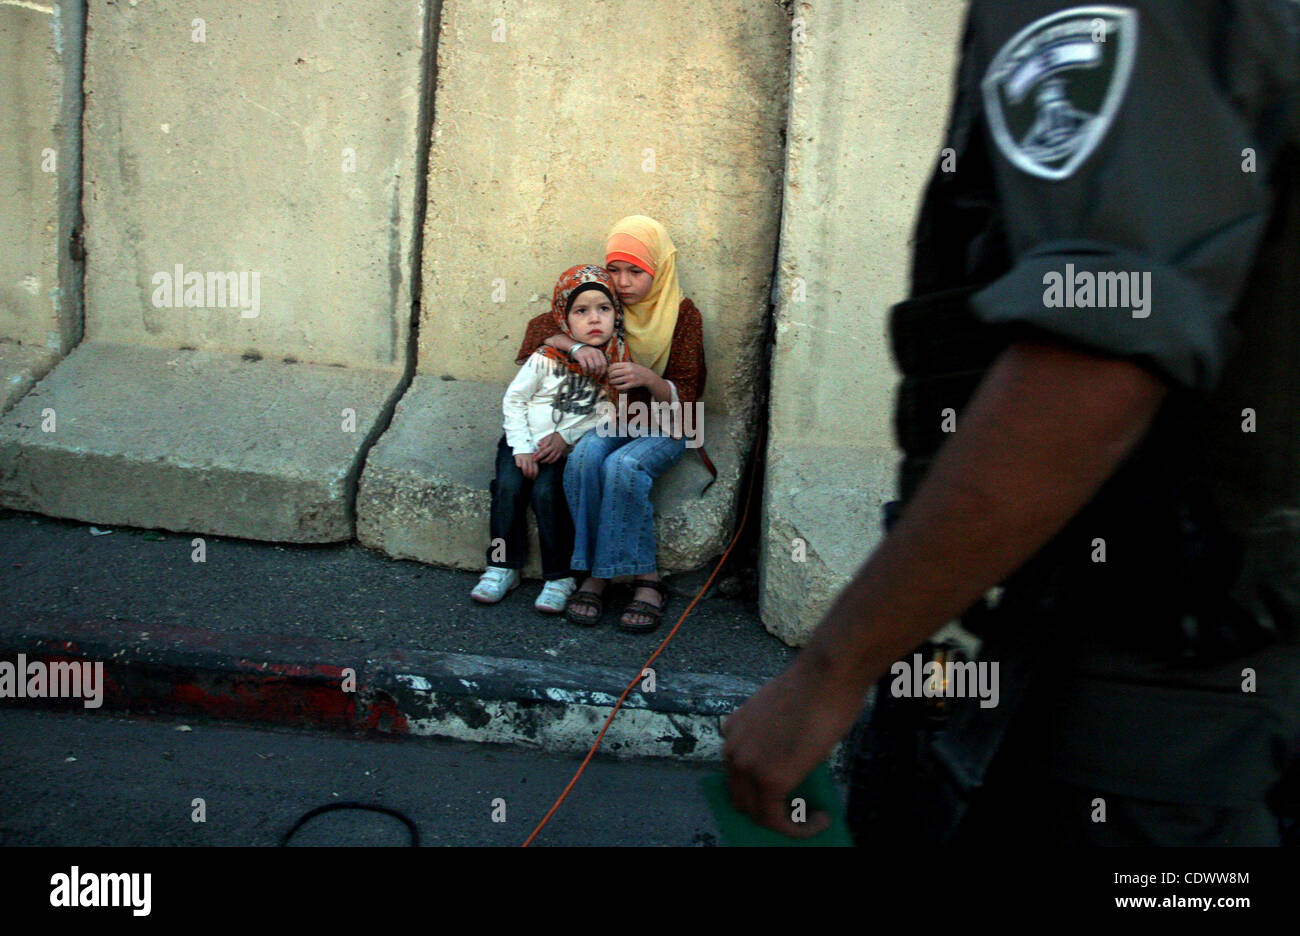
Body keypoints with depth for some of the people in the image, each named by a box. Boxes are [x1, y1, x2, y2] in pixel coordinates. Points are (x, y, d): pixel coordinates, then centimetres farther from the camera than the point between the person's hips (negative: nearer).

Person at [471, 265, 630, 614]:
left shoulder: (615, 363, -6)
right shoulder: (546, 359, -9)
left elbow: (608, 413, -3)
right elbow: (514, 399, -2)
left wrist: (566, 436, -13)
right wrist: (522, 448, -10)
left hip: (569, 449, -1)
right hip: (524, 441, 1)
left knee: (546, 493, -24)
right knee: (509, 487, -21)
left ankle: (560, 576, -11)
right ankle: (502, 567, -4)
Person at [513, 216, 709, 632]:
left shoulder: (683, 315, -4)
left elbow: (685, 398, -7)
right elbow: (541, 325, 3)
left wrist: (648, 378, -28)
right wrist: (575, 347, -19)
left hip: (663, 426, -3)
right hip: (609, 419, 3)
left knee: (622, 466, -35)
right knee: (585, 455, -33)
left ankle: (647, 581, -27)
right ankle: (594, 574, -27)